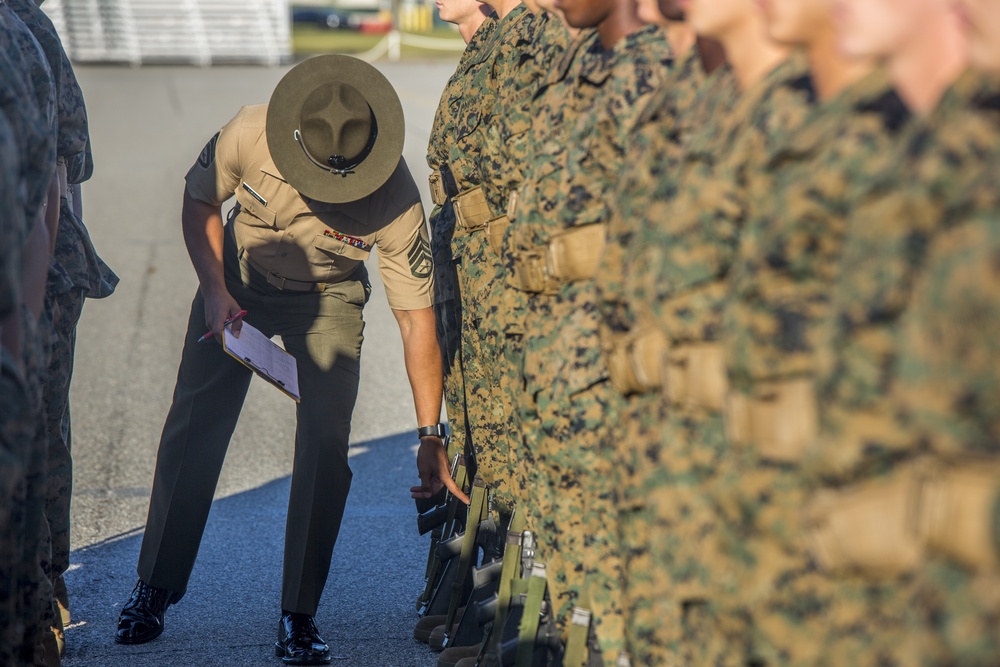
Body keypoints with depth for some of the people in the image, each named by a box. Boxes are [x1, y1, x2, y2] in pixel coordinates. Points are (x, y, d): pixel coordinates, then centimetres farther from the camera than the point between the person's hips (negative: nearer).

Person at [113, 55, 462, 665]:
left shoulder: (397, 202, -32)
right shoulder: (249, 136, -30)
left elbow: (417, 320, -25)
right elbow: (200, 202, -7)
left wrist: (431, 436, -24)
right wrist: (214, 289, -18)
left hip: (328, 297, -1)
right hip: (239, 278, 1)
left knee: (326, 443, -14)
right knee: (194, 428, -1)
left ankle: (299, 617, -2)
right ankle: (155, 589, 15)